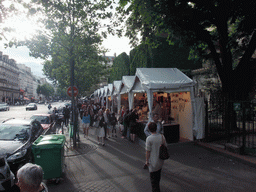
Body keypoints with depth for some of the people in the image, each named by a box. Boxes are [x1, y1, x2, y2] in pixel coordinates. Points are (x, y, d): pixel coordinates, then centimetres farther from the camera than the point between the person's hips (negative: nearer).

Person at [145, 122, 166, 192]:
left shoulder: (149, 138, -23)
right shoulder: (162, 136, -9)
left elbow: (148, 151, -17)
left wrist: (147, 161, -5)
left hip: (153, 161, -6)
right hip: (161, 160, 6)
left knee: (153, 178, 12)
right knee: (158, 175, 27)